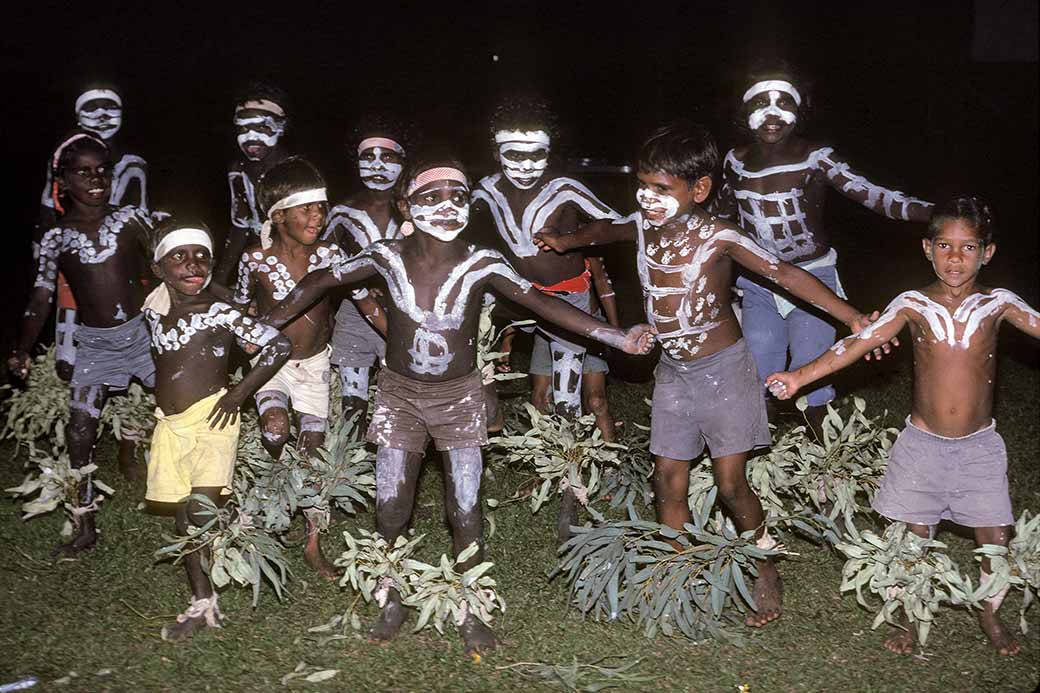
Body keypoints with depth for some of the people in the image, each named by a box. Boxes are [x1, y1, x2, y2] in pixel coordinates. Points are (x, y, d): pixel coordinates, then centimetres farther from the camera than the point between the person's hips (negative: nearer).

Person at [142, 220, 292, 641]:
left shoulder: (219, 315, -10)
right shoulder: (153, 309, 7)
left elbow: (280, 345, -11)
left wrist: (239, 393, -11)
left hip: (211, 419, -6)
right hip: (170, 424, 6)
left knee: (202, 510, -14)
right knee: (183, 516, 8)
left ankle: (206, 604, -1)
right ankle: (201, 599, 18)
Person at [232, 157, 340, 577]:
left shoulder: (328, 255, -13)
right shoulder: (256, 260, -17)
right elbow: (240, 312, 0)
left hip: (315, 361, 2)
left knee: (314, 448, 5)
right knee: (275, 428, -30)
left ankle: (313, 544, 18)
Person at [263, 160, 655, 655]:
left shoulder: (481, 265, -18)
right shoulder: (388, 258, -15)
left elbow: (544, 303, -18)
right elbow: (320, 281, -2)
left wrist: (617, 337, -25)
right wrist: (267, 327, -2)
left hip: (459, 395, -1)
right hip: (400, 392, 1)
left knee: (466, 511, -1)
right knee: (390, 509, 3)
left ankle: (469, 611, 20)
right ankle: (394, 601, 27)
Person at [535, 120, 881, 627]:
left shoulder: (718, 237, -20)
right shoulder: (643, 226, -5)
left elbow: (785, 274, -19)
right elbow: (607, 230, 21)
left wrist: (853, 319, -24)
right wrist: (567, 241, 10)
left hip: (722, 370, -5)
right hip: (672, 373, 5)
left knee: (730, 484, 0)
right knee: (668, 483, 7)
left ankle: (765, 570, 25)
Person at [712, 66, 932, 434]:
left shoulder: (816, 158, -15)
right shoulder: (736, 161, -1)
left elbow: (872, 194, -25)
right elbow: (722, 210, 19)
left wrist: (930, 211, -40)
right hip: (758, 281, 4)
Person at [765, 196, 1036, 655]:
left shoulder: (998, 304, -3)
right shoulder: (913, 305, -6)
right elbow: (861, 342, -14)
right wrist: (800, 376, -24)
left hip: (978, 445, 1)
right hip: (922, 442, 0)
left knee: (996, 539, 4)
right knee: (914, 536, 6)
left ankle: (990, 614, 31)